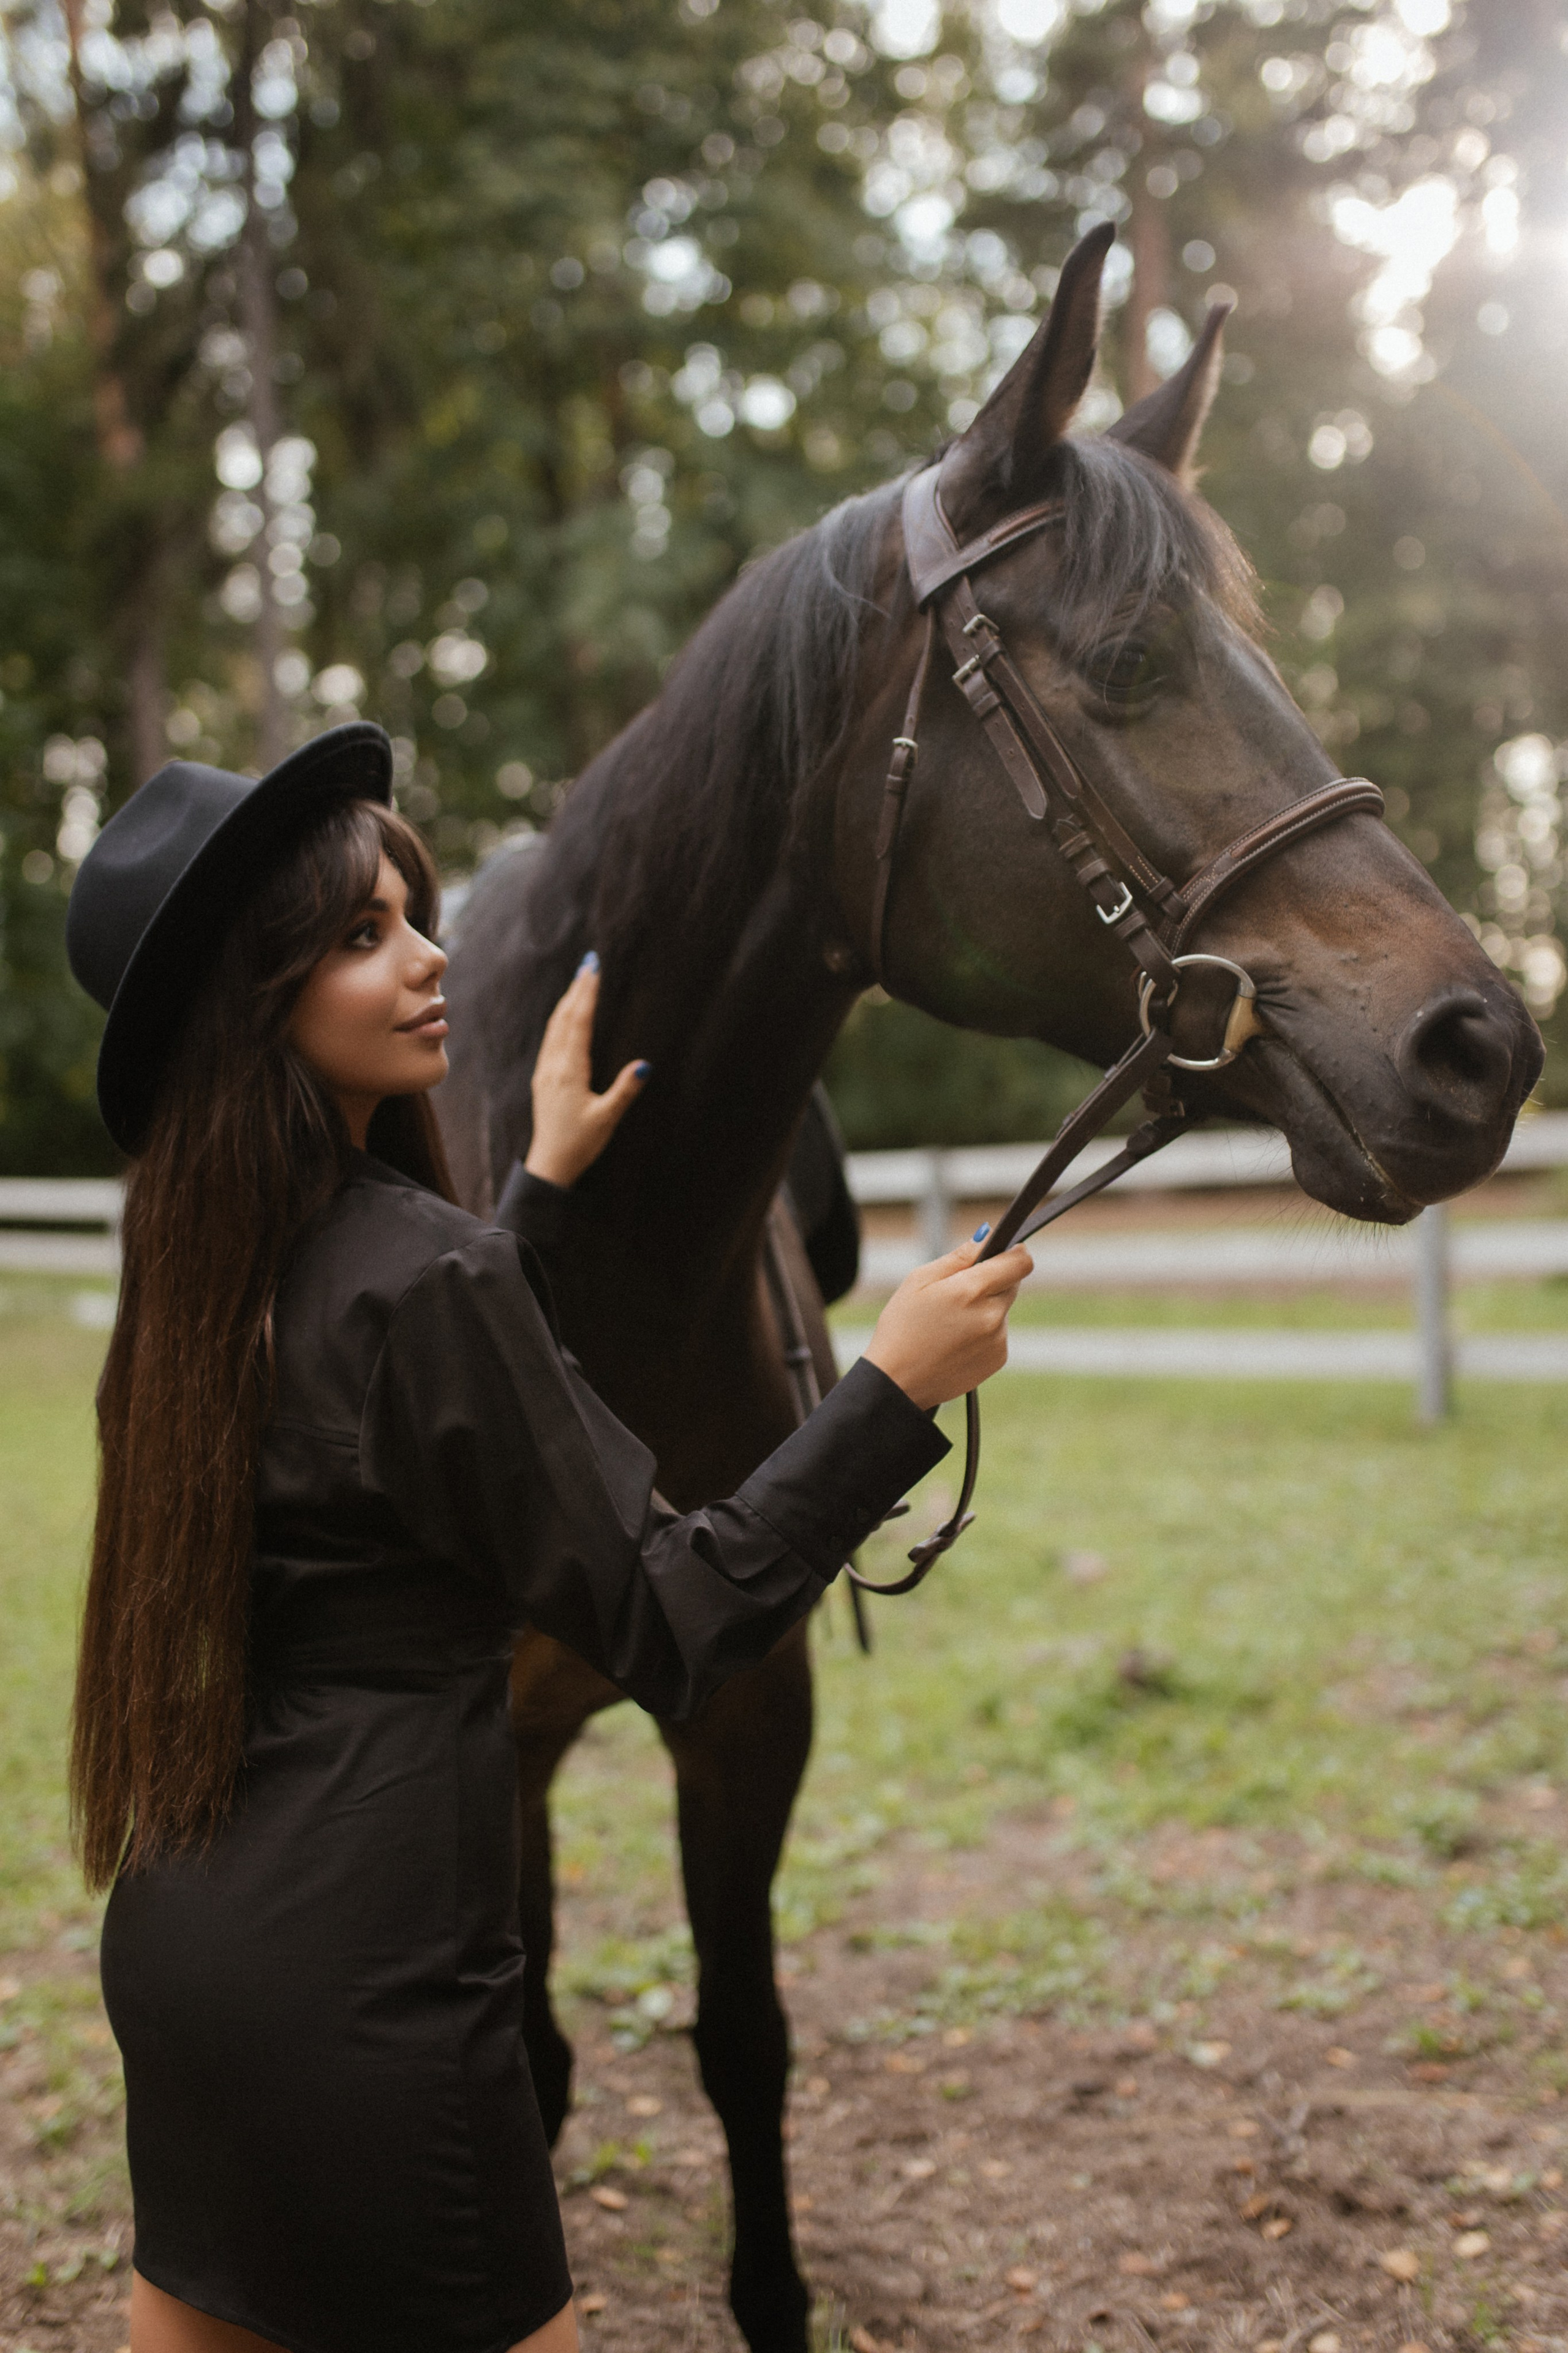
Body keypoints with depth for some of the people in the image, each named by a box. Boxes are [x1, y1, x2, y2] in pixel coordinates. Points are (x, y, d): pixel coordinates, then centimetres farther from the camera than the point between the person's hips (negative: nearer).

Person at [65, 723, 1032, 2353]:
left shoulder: (220, 1256, 4)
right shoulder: (419, 1274, -21)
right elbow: (669, 1632, -18)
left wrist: (543, 1190, 22)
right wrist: (893, 1388, -18)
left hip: (181, 1923, 9)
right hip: (357, 1965, -9)